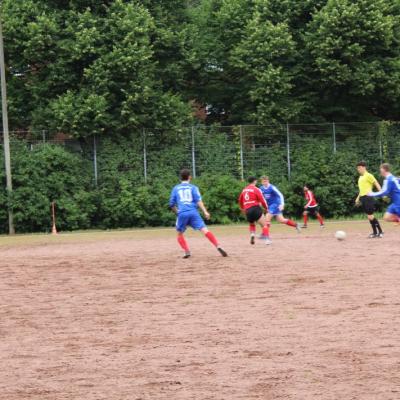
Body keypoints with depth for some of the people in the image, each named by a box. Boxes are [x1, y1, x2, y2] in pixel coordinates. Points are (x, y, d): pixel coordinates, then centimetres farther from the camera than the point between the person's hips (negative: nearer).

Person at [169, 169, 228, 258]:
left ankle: (187, 252, 1)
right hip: (193, 212, -1)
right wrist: (205, 211, -9)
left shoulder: (175, 189, 17)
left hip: (182, 214, 1)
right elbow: (198, 200, -3)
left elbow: (171, 204, 17)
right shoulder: (193, 187, 12)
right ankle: (218, 247, -26)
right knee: (204, 230, -11)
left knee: (180, 234, 19)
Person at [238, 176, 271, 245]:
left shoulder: (244, 190, 17)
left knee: (251, 224, 28)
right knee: (264, 225, -4)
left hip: (247, 211, 6)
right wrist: (266, 208, 12)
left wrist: (242, 208, 48)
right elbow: (262, 200, -5)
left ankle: (252, 234, 0)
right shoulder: (256, 189, -2)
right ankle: (267, 239, -22)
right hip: (255, 208, -6)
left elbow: (240, 200, 30)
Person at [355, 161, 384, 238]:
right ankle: (375, 232, 13)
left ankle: (380, 231, -2)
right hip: (363, 198, 8)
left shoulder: (368, 176, -7)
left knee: (370, 216, -11)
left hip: (368, 198, -8)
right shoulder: (360, 177, 18)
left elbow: (377, 184, -10)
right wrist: (358, 198, 24)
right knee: (369, 216, 8)